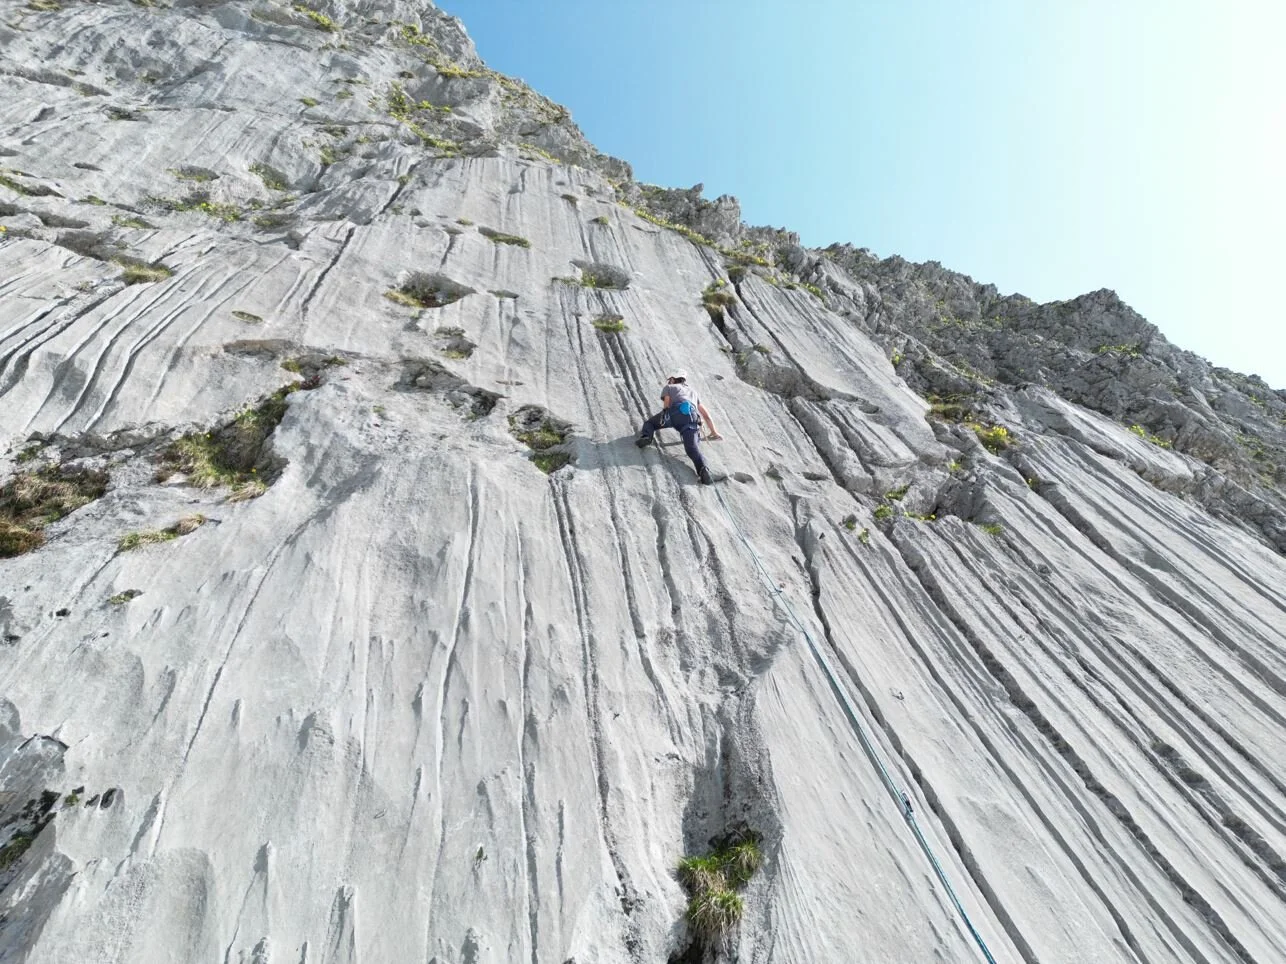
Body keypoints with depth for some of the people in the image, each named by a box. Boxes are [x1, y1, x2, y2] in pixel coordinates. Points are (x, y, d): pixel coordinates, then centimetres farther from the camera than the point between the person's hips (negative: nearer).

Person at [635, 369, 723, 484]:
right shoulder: (693, 391, 44)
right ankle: (703, 468, -42)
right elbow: (705, 414, 42)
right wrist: (714, 432, 47)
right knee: (692, 446, -13)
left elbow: (666, 405, 15)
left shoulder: (668, 387, 33)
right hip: (692, 417, 2)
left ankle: (646, 436, -10)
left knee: (650, 422, 22)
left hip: (676, 411, -2)